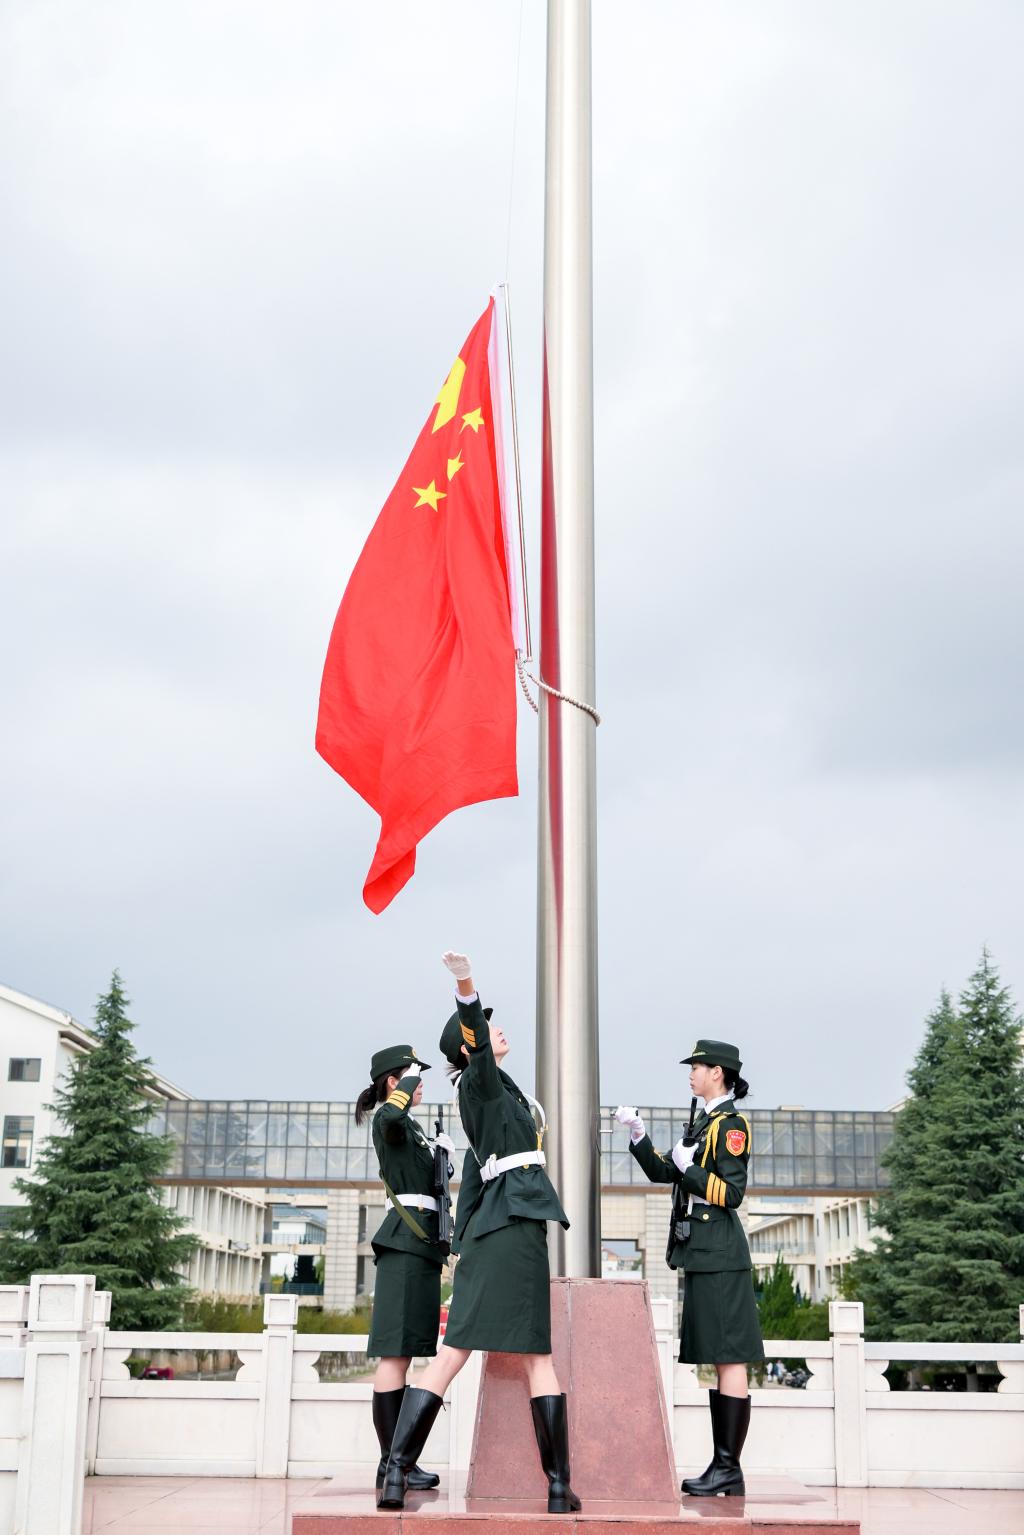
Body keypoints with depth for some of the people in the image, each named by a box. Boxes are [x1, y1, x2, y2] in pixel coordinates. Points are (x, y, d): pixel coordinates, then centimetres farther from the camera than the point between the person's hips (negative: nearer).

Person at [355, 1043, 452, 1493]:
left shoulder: (411, 1127, 24)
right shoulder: (389, 1120, -6)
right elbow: (392, 1115, -32)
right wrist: (409, 1080, -17)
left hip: (419, 1245, 10)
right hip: (406, 1242, -10)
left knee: (402, 1355, 8)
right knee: (396, 1354, -11)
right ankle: (393, 1462, -11)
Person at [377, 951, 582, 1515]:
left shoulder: (487, 1093, 23)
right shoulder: (481, 1081, -2)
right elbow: (476, 1038, -25)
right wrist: (466, 986, -44)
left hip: (489, 1227, 8)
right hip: (515, 1221, -8)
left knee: (450, 1353, 0)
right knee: (536, 1354, -3)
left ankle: (396, 1475, -8)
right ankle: (559, 1484, 1)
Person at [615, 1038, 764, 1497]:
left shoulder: (731, 1123, -9)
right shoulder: (706, 1122, 18)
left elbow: (731, 1193, -16)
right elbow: (663, 1172, 22)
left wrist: (690, 1166, -12)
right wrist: (637, 1134, 11)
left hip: (719, 1257, -10)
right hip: (702, 1256, 10)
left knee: (729, 1360, -6)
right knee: (720, 1361, 10)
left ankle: (730, 1468, -3)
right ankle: (723, 1465, 14)